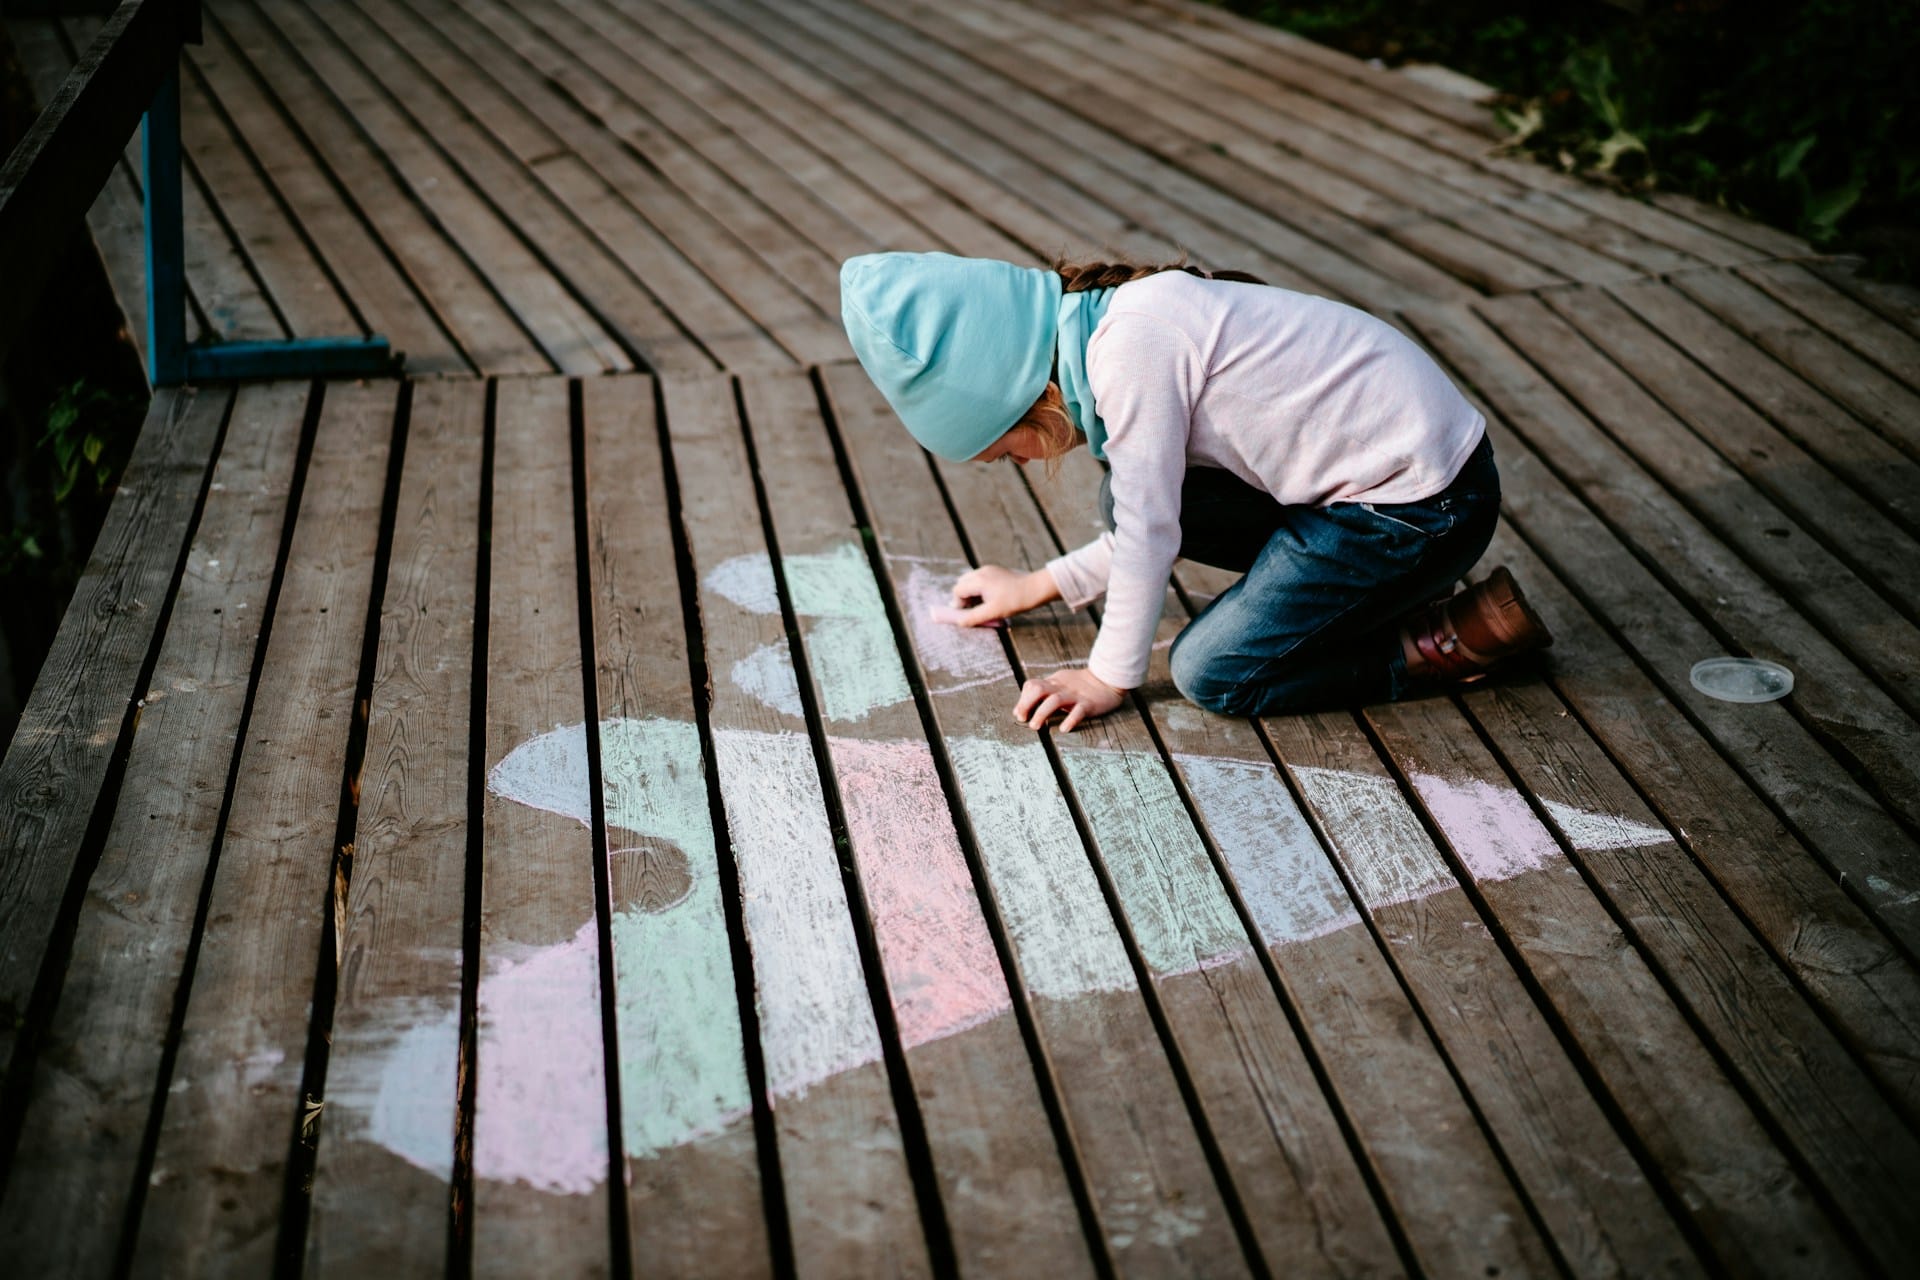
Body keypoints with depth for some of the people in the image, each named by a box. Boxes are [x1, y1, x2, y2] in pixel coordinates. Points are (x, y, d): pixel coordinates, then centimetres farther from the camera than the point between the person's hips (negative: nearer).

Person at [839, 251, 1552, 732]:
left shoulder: (1130, 344, -22)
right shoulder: (1119, 323, 8)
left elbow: (1150, 528, -16)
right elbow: (1156, 517, 18)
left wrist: (1110, 677, -3)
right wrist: (1037, 588, 22)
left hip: (1425, 506, -10)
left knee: (1212, 673, -6)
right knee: (1124, 493, 7)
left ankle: (1462, 635, 1)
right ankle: (1385, 591, 11)